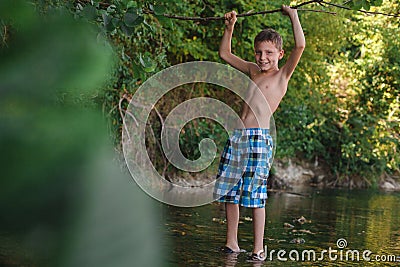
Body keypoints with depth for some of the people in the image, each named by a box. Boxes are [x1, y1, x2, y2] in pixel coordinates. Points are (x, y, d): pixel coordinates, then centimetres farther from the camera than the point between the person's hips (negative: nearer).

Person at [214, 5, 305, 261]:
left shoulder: (283, 74, 3)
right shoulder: (253, 70, 19)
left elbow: (300, 45, -11)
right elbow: (225, 54, 31)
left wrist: (293, 15, -2)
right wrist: (230, 27, 24)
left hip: (259, 137, -6)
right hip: (236, 135, 6)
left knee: (255, 195, -7)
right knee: (230, 192, 8)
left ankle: (259, 249, -1)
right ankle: (232, 243, 18)